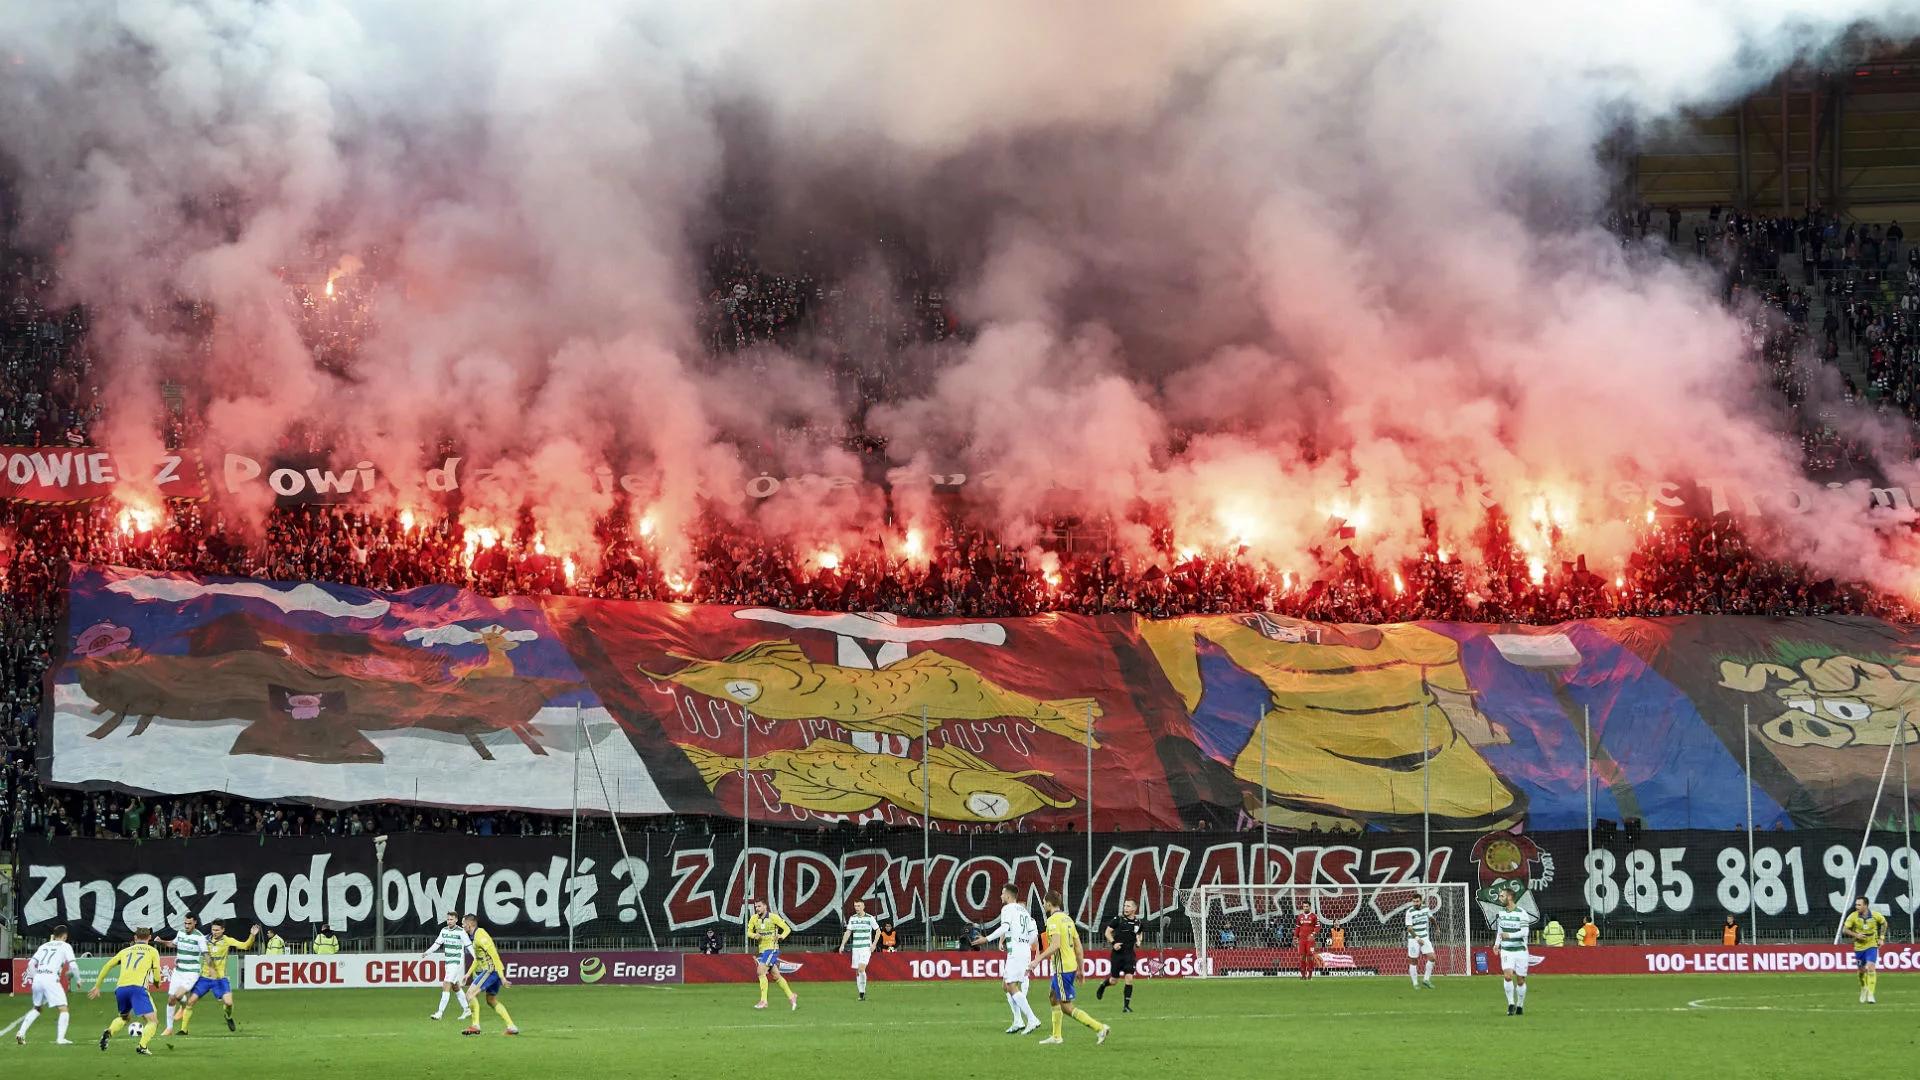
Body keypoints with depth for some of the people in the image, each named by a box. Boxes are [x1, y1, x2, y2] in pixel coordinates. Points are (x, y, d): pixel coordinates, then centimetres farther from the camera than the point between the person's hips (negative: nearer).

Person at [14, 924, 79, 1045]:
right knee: (63, 1009, -1)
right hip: (51, 978, -6)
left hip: (38, 979, 6)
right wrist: (78, 979, 12)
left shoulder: (44, 946, 22)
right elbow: (72, 965, -2)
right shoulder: (65, 946, 8)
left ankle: (21, 1033, 16)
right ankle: (60, 1038, -14)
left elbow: (31, 964, 14)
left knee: (37, 1008, 26)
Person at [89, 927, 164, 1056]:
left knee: (125, 1017, 28)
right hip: (138, 987, -5)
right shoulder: (152, 951, 15)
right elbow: (156, 977, 8)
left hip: (120, 988, 5)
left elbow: (107, 966, 21)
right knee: (152, 1021, -3)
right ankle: (142, 1046, -27)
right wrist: (157, 983, 31)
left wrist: (97, 986, 27)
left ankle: (109, 1032, 0)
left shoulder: (126, 951, 25)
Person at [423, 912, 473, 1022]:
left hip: (456, 962, -7)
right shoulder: (444, 930, 8)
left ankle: (440, 1012, -14)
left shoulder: (461, 932, -11)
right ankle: (466, 1010, 26)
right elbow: (437, 943, 12)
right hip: (447, 962, 7)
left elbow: (469, 946, -10)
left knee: (446, 986, -14)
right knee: (455, 987, 14)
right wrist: (427, 953, 0)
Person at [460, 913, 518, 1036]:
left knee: (470, 994, -12)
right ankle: (511, 1027, 15)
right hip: (488, 970, 10)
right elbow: (478, 959, 29)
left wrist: (502, 977, -22)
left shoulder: (480, 935, -15)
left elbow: (494, 955, -20)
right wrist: (468, 974, 26)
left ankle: (475, 1025, -15)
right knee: (492, 1000, 16)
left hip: (491, 970, -10)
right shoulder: (475, 936, 17)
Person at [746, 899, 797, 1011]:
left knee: (761, 971, -18)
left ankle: (763, 1001, -16)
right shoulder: (753, 918, 4)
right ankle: (791, 996, 21)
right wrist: (754, 935, -11)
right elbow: (749, 932, 12)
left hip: (772, 948, -6)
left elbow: (787, 929, -4)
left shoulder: (773, 917, -10)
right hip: (761, 949, 6)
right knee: (776, 975, 9)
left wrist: (782, 936, -23)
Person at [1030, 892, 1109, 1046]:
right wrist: (1080, 968, 21)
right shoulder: (1067, 918, 13)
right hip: (1071, 965, 10)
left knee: (1066, 1007, -6)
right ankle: (1056, 1036, 25)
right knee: (1053, 996, 22)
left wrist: (1038, 960, -21)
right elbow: (1078, 945, 15)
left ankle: (1099, 1027, -11)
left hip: (1062, 968, -10)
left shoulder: (1053, 920, -14)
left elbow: (1055, 945, -25)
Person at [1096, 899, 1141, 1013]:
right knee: (1113, 980, 4)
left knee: (1129, 978, -11)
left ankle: (1126, 1005, -3)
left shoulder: (1137, 922, 5)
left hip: (1130, 954, 2)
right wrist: (1113, 943, -17)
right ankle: (1103, 984, 40)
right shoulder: (1118, 919, -5)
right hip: (1118, 953, -2)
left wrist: (1138, 942, 3)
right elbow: (1107, 932, -2)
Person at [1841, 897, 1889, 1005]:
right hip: (1859, 946, 1)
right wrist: (1856, 935, -24)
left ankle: (1870, 995, -17)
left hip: (1872, 945, -1)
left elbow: (1884, 923, 11)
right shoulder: (1853, 916, -13)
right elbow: (1844, 930, -9)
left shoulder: (1875, 915, -10)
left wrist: (1881, 937, 6)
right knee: (1862, 970, 12)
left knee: (1871, 968, -18)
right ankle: (1864, 989, 40)